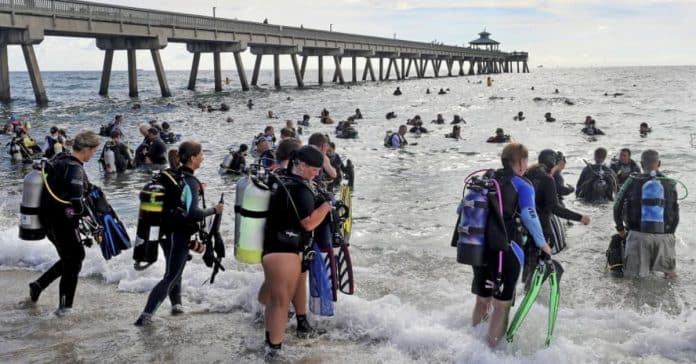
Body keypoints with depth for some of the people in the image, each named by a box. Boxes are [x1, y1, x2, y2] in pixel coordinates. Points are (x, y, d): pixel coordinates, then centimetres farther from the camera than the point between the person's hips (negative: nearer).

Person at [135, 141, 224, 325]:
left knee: (175, 270, 24)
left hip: (170, 231, 9)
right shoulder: (191, 182, -21)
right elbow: (194, 213, -33)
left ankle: (176, 305, 38)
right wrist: (214, 210, -17)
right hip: (179, 234, -9)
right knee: (170, 276, -3)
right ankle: (146, 316, -6)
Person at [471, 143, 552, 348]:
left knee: (482, 299, 21)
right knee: (501, 304, 6)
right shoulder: (522, 186, -6)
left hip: (479, 247, 6)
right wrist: (542, 244, -10)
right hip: (505, 251, -6)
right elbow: (529, 216, -20)